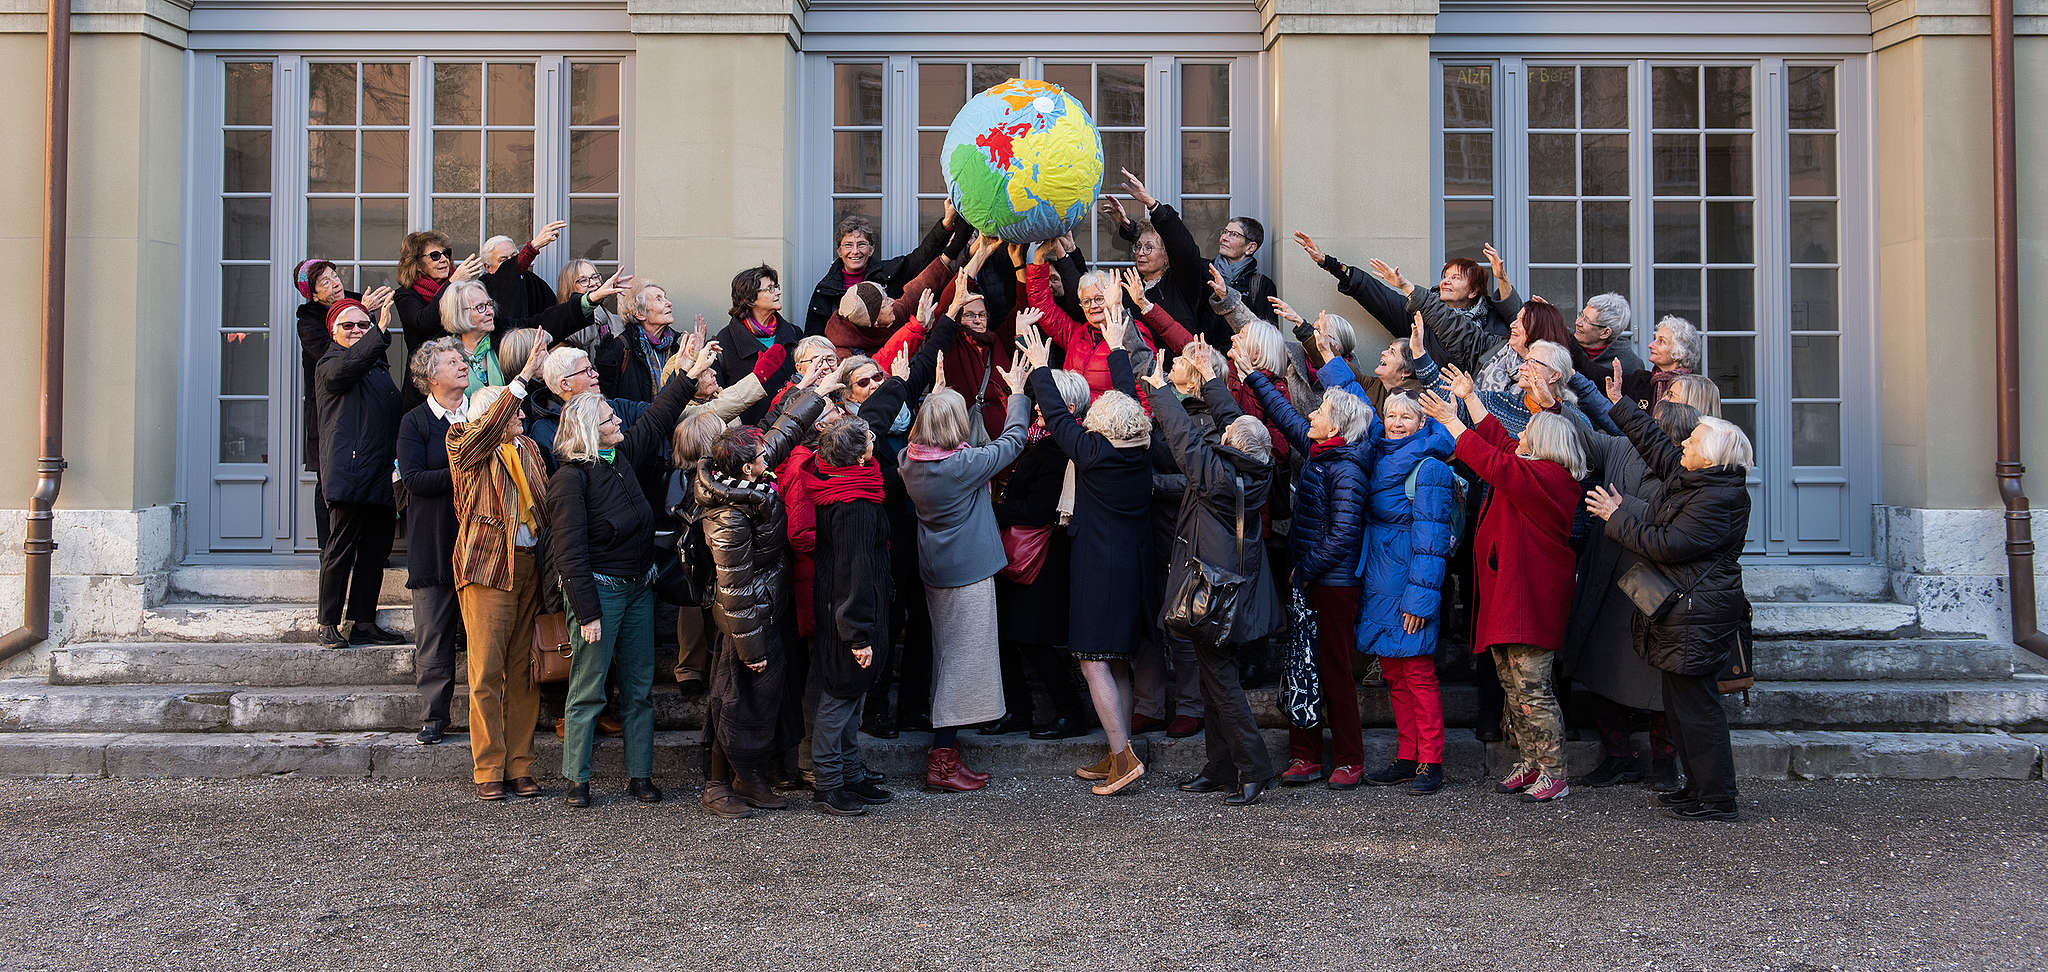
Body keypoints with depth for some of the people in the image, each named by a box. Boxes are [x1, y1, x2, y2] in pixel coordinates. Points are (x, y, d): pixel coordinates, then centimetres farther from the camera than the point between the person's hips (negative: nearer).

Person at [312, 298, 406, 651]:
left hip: (382, 476, 8)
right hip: (348, 472, -7)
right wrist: (381, 331, -30)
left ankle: (363, 623, 13)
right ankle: (328, 624, 0)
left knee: (376, 551, 7)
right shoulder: (330, 364, 2)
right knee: (341, 549, -6)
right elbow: (344, 369, -24)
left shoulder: (378, 366, 24)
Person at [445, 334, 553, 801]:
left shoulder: (528, 448, 19)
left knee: (524, 671, 6)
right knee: (486, 671, -4)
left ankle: (520, 767, 12)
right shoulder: (466, 446, 2)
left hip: (531, 566, 5)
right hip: (488, 567, -5)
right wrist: (524, 376, -23)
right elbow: (490, 426, -20)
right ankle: (488, 771, 3)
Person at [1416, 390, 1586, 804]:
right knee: (1511, 684, 13)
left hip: (1530, 596, -11)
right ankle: (1529, 764, 20)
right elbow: (1498, 440, 27)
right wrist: (1470, 397, 31)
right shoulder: (1534, 469, 15)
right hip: (1504, 593, 11)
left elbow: (1493, 463, -20)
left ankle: (1553, 774, -2)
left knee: (1531, 686, -9)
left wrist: (1452, 421, -12)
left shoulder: (1547, 476, -14)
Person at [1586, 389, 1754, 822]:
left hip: (1697, 618, -10)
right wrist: (1619, 404, 29)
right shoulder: (1689, 478, 11)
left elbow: (1667, 545, -20)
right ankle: (1700, 787, 23)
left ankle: (1716, 799, 0)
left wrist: (1617, 516, -11)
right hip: (1680, 612, 10)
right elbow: (1655, 444, 26)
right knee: (1681, 703, 15)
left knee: (1694, 705, -6)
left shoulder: (1721, 498, -18)